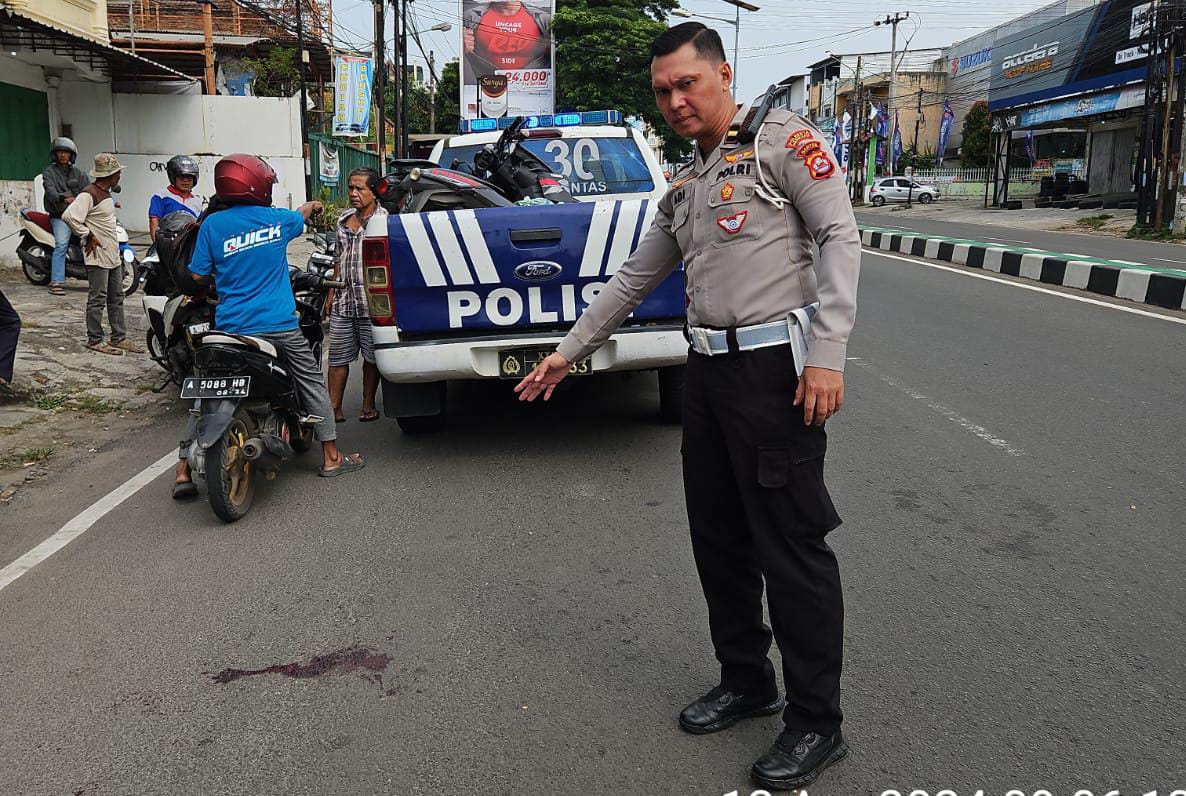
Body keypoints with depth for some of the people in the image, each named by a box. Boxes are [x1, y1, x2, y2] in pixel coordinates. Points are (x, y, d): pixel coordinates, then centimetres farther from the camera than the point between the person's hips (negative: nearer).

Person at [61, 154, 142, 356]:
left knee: (116, 299, 13)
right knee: (97, 300, -2)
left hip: (113, 255, 9)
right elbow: (69, 216, -27)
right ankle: (94, 340, 6)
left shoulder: (107, 193, 13)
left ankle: (119, 338, 20)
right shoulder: (89, 194, -16)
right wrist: (88, 236, -19)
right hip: (98, 256, -9)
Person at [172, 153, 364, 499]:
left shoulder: (212, 224, -1)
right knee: (313, 382, 15)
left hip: (231, 328, 1)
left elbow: (199, 275, 1)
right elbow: (301, 215, 25)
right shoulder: (277, 219, 1)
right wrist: (312, 205, 48)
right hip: (280, 325, 0)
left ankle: (183, 471, 6)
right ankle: (331, 457, 19)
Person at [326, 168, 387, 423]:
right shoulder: (344, 220, 16)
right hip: (343, 302, 6)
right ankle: (334, 409, 12)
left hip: (371, 302, -6)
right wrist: (332, 292, 20)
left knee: (371, 356, 6)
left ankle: (368, 406, 19)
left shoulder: (384, 219, -4)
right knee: (338, 357, 5)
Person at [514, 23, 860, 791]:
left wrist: (828, 353, -20)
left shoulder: (781, 138, -1)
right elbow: (633, 278, 25)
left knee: (792, 548, -3)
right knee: (718, 540, 13)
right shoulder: (684, 187, 20)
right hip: (709, 372, 8)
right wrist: (568, 351, 25)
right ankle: (747, 680, 31)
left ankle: (818, 723, 11)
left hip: (776, 368, -8)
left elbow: (840, 235, -10)